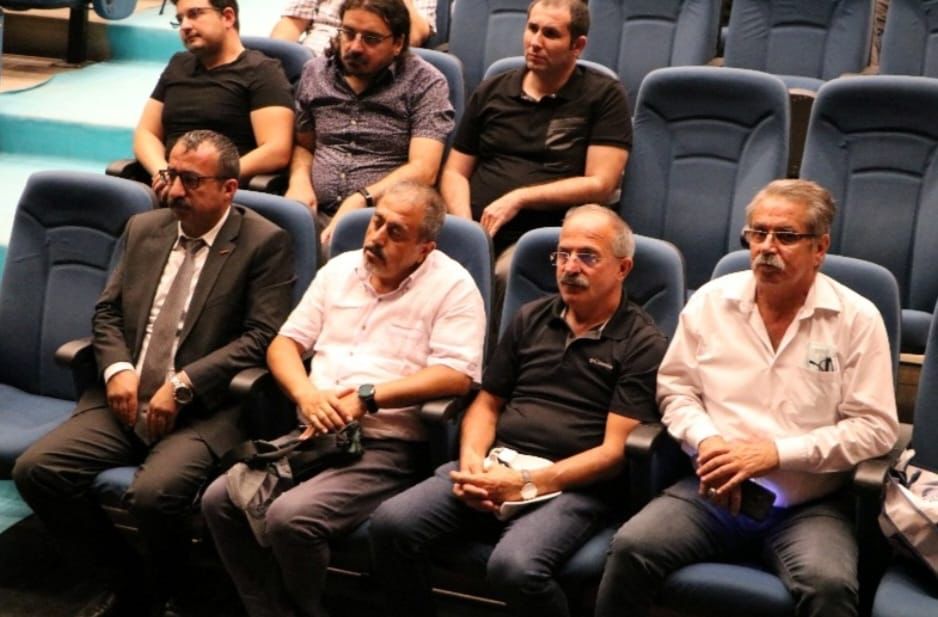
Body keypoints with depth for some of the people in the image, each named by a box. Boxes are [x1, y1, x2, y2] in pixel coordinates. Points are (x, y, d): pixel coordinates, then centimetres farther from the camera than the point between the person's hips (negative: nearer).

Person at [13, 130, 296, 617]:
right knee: (35, 470, -14)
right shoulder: (143, 229, 15)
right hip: (125, 398, 6)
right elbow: (107, 311, 17)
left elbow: (262, 336, -10)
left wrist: (182, 385, -17)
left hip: (204, 409, -6)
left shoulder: (265, 243, -3)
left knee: (154, 493, -32)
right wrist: (117, 369, -5)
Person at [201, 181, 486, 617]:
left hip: (386, 447, -6)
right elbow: (285, 342, 14)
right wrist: (306, 393, -8)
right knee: (219, 500, -14)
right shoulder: (340, 269, 15)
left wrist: (367, 397, -17)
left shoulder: (452, 286, -3)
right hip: (313, 434, 6)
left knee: (290, 516, -27)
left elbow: (456, 375, -15)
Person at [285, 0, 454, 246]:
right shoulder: (315, 73, 15)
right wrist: (299, 181, 3)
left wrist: (360, 200, -20)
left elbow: (422, 170, -9)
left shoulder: (425, 83, 0)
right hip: (316, 215, 5)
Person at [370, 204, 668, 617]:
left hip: (574, 485, -5)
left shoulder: (642, 344, 0)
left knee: (514, 567, -34)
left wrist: (526, 485, -16)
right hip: (495, 467, 5)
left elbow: (615, 450, -7)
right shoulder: (531, 319, 17)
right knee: (391, 524, -20)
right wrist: (472, 460, -2)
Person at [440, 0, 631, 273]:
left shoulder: (605, 95, 5)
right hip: (477, 233, 4)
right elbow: (455, 173, 18)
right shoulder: (491, 91, 18)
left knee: (508, 273, -37)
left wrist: (518, 199, -8)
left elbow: (600, 185, -3)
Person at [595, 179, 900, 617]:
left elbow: (875, 426, -5)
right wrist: (705, 441, -8)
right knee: (632, 547, -25)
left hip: (810, 507, -2)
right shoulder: (711, 302, 7)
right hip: (712, 491, 2)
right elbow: (675, 386, 13)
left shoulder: (857, 319, -1)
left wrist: (776, 452, -14)